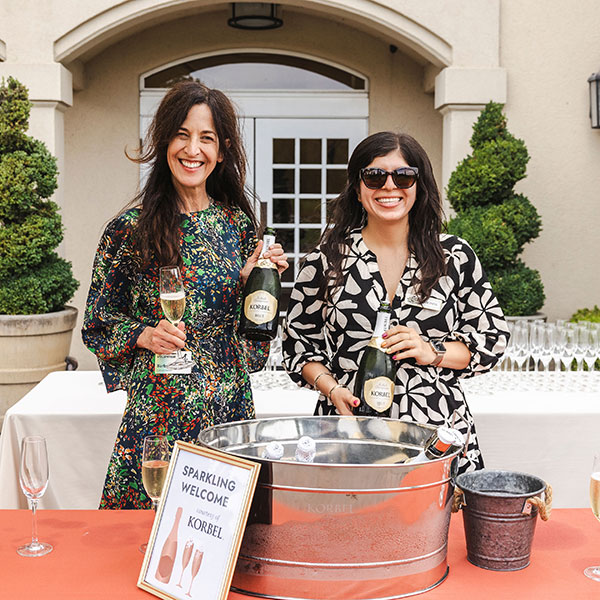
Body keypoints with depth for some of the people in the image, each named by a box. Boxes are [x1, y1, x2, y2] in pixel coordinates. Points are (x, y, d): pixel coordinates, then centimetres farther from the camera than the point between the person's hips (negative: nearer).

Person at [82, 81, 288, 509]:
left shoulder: (237, 221, 6)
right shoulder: (131, 228, -5)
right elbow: (98, 322, 2)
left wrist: (255, 276, -4)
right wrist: (144, 336, -15)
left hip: (230, 402, 3)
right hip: (159, 405, -3)